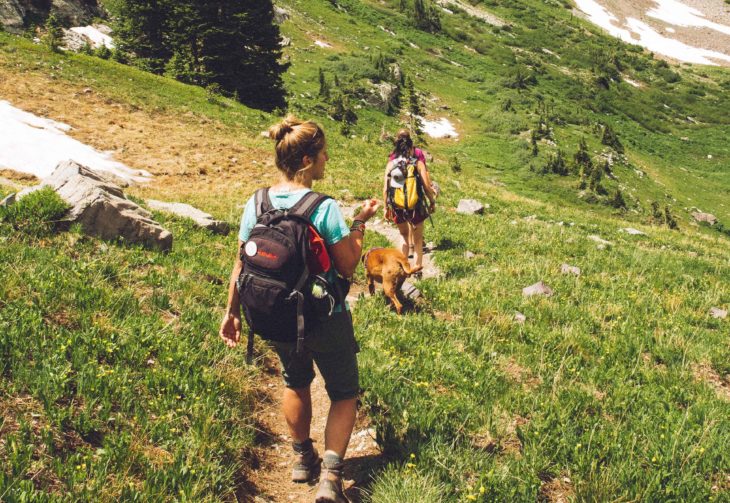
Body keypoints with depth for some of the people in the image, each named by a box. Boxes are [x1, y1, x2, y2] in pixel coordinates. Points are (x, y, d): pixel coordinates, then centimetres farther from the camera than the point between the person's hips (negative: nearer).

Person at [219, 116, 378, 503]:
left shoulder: (255, 204, -8)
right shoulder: (325, 208, -21)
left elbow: (241, 266, -1)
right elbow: (348, 267, -14)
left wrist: (231, 312, 10)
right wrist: (360, 224, -3)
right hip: (325, 321, -5)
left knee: (295, 383, 30)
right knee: (344, 394, 15)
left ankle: (302, 459, 43)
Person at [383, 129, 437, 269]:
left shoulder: (391, 163, -4)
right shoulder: (417, 162, -9)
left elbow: (385, 188, -5)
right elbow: (426, 186, -12)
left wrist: (387, 207, 7)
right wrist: (432, 202, 4)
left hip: (397, 206, 2)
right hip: (415, 205, -2)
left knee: (404, 236, 25)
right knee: (417, 240, 16)